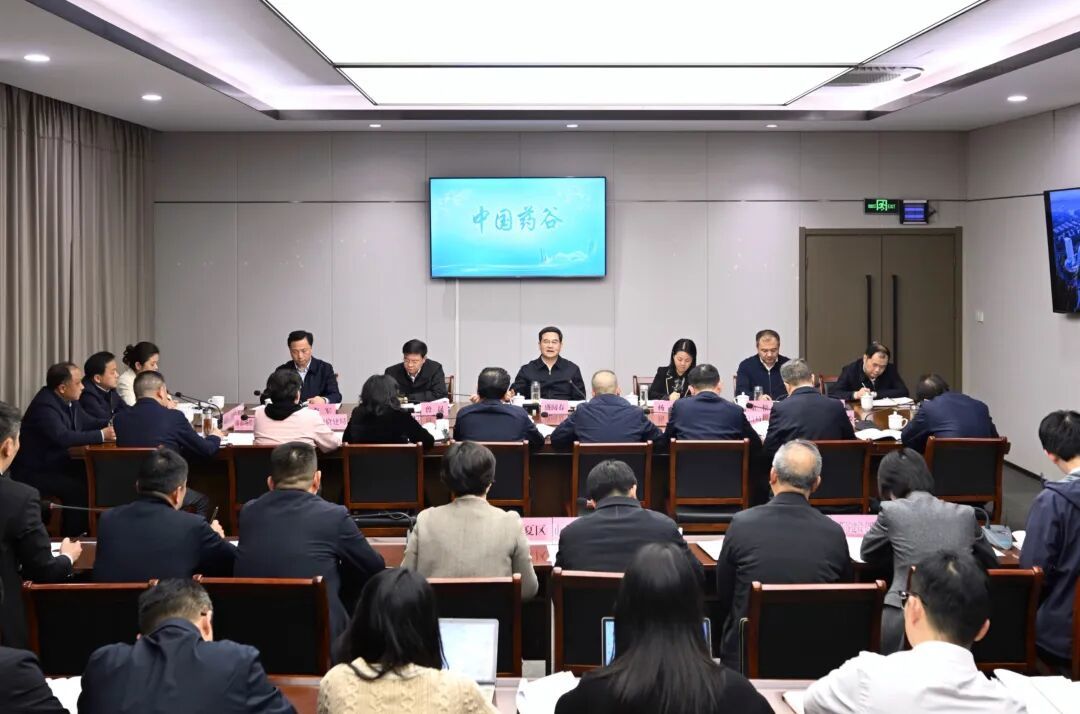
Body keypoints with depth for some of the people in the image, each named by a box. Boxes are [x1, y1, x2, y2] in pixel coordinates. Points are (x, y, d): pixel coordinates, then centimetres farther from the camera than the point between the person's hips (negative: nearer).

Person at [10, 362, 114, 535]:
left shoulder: (69, 400, 3)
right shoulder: (44, 406, -25)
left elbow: (87, 422, 12)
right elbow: (63, 437, -37)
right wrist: (101, 435, -33)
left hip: (54, 463, 9)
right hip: (33, 472, -9)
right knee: (78, 488, -25)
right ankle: (72, 538, -10)